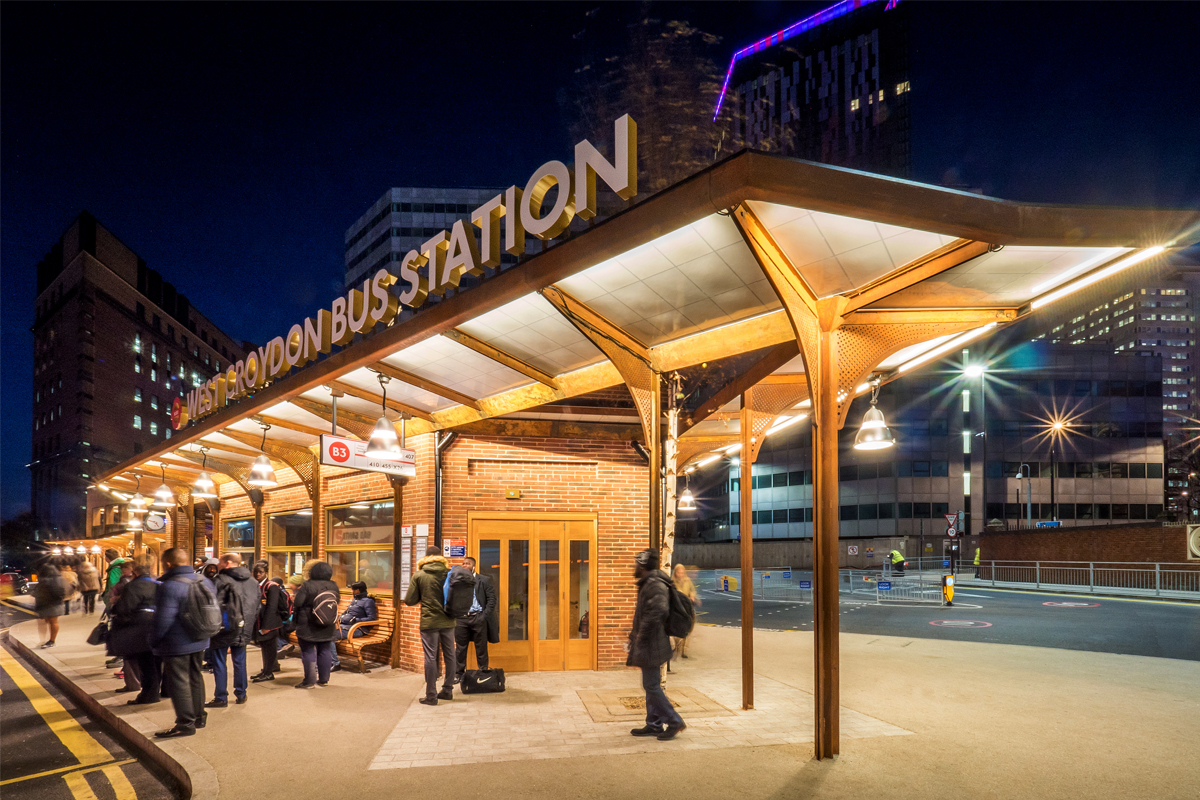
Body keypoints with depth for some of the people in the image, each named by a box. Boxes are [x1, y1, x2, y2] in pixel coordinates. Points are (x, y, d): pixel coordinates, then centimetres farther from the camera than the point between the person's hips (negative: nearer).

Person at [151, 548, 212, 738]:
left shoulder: (170, 586, -21)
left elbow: (164, 619, -22)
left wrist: (154, 641, -8)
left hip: (177, 644, -8)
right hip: (199, 641, 8)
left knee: (178, 682, 1)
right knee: (195, 678, 19)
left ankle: (186, 724, 4)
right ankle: (199, 716, 29)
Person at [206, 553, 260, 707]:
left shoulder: (221, 580, -12)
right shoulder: (253, 581, 10)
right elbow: (257, 605, 14)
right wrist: (251, 624, 19)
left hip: (225, 627, -6)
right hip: (244, 629, 6)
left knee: (220, 662, 4)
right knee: (240, 661, 15)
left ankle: (221, 698, 6)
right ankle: (241, 695, 20)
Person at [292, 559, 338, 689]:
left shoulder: (307, 586, -16)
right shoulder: (333, 586, 0)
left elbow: (298, 603, -18)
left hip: (308, 626, -5)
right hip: (327, 627, 5)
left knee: (308, 652, 3)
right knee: (325, 651, 12)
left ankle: (309, 680, 4)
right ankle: (323, 679, 18)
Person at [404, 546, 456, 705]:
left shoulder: (419, 576, -5)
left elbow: (409, 601, -3)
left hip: (429, 622, -3)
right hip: (448, 621, 3)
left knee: (430, 658, 1)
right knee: (449, 656, 13)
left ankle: (431, 695, 4)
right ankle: (447, 690, 23)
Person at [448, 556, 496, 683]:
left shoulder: (484, 580, 4)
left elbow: (492, 599, 0)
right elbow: (451, 598, 8)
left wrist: (485, 616, -8)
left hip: (478, 617, -2)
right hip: (461, 618, 2)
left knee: (481, 648, 4)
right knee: (460, 648, 6)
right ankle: (459, 674, 15)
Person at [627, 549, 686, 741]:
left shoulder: (655, 585, -18)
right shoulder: (648, 584, 16)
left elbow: (657, 612, -30)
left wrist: (641, 635, -22)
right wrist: (636, 633, 18)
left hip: (651, 646, -11)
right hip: (648, 645, 11)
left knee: (652, 685, -6)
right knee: (650, 685, 15)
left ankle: (674, 721, 1)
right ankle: (654, 724, 22)